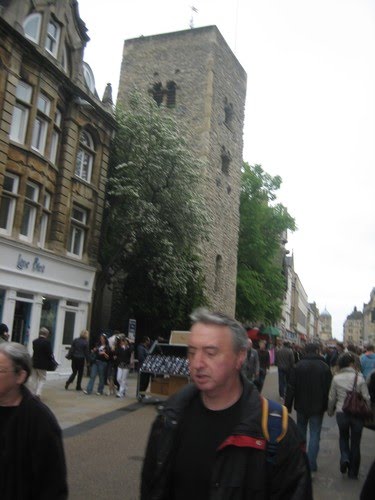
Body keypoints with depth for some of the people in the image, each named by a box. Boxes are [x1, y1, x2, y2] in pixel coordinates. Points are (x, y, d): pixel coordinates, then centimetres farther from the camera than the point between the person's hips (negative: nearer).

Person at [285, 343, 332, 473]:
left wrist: (288, 406, -1)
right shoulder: (324, 367, -6)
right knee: (315, 435, 4)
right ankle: (311, 464, 0)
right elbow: (329, 389, -3)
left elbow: (291, 388, -7)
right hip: (318, 407, -1)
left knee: (301, 432, 19)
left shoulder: (298, 366, -7)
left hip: (301, 406, 1)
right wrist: (329, 407, 6)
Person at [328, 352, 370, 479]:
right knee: (355, 442, 14)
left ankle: (344, 457, -1)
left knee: (343, 437, 24)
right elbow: (366, 397, -6)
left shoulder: (336, 378, -7)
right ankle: (353, 472, 22)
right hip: (358, 414, 0)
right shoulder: (359, 378, -10)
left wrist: (330, 411, 16)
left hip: (341, 413, 0)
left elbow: (331, 398, 0)